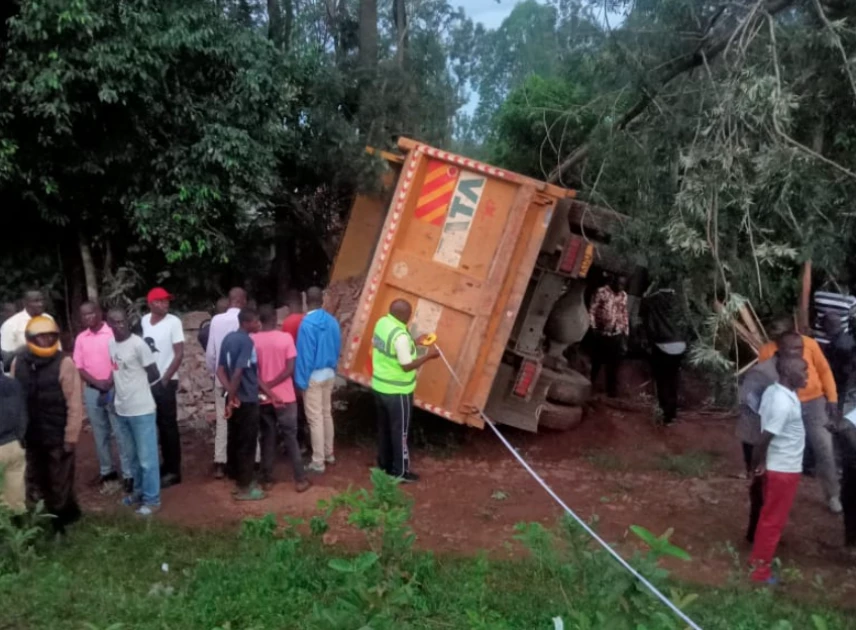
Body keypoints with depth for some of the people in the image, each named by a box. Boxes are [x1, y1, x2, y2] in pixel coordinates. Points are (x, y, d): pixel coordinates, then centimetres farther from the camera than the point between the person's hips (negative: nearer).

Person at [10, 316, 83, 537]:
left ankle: (60, 523, 22)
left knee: (60, 483, 6)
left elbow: (75, 404, -13)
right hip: (31, 436, 5)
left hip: (58, 436, -5)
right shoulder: (18, 363, 1)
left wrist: (70, 437, -12)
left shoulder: (64, 364, -13)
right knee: (36, 482, 17)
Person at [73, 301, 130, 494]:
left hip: (114, 389, -4)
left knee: (120, 433, -3)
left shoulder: (113, 333, -5)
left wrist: (110, 382, -15)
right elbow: (78, 367, 4)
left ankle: (128, 474, 0)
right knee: (99, 434, 10)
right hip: (91, 391, 4)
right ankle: (107, 472, 20)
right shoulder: (80, 338, 8)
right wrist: (97, 383, -10)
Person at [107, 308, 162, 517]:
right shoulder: (110, 344, 5)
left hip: (141, 409, -7)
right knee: (133, 456, 19)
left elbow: (154, 374, -10)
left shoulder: (138, 344, -16)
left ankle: (152, 499, 12)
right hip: (122, 409, 7)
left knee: (146, 458, 2)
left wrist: (137, 386, 2)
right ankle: (139, 492, 34)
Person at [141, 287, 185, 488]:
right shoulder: (143, 321, 5)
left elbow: (179, 354, -9)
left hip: (165, 383, -5)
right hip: (146, 382, 5)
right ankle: (166, 466, 23)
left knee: (169, 427, 2)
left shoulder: (173, 322, -9)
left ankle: (173, 471, 10)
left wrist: (165, 379, -11)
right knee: (153, 427, 11)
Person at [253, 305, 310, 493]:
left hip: (262, 398, 2)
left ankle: (267, 479, 16)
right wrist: (271, 384, -12)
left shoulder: (253, 340, -4)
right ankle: (300, 480, 6)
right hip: (284, 397, -2)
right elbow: (290, 369, -14)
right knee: (290, 437, 5)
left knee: (267, 438, 12)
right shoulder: (286, 338, -9)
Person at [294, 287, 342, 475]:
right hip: (329, 374, 7)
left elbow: (304, 354, -18)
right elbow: (338, 348, 8)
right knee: (327, 414, 18)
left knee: (315, 418, 0)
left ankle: (318, 462, 5)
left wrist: (301, 380, -12)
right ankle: (329, 454, 29)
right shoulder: (332, 321, 1)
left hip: (313, 376, -7)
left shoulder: (307, 323, -19)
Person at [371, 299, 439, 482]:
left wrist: (413, 344, 13)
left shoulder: (381, 323, -2)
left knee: (384, 427, 22)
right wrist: (428, 356, -12)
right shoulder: (400, 336, -29)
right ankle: (400, 472, 21)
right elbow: (407, 366, -24)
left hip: (379, 386, 8)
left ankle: (384, 465, 37)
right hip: (397, 392, -8)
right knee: (399, 431, 8)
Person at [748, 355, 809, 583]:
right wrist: (757, 465, -11)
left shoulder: (773, 391, -1)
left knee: (769, 517, 22)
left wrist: (760, 463, 10)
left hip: (776, 465, 9)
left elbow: (766, 430, 5)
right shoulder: (784, 403, -29)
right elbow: (764, 439, -26)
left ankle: (758, 559, 37)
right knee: (773, 520, 6)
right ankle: (761, 570, 19)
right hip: (784, 469, -9)